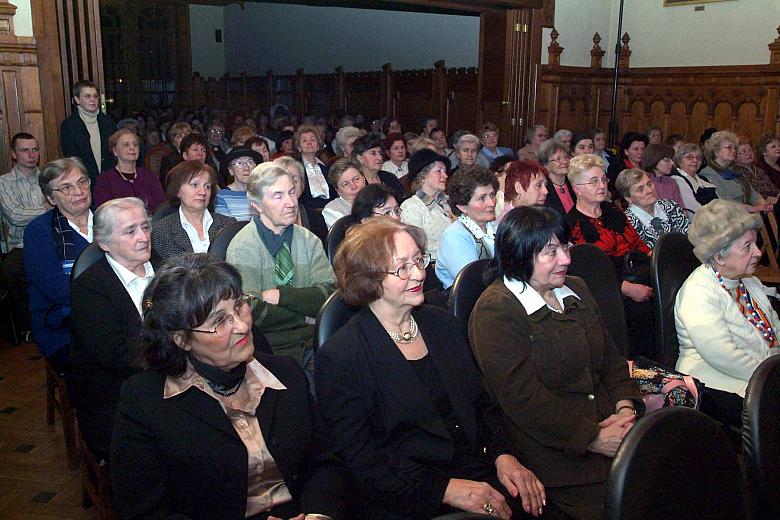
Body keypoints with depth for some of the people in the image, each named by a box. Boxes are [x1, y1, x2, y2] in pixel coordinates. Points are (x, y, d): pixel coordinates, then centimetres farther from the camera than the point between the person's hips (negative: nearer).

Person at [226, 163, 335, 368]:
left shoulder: (308, 240, 10)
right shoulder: (242, 247, -5)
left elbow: (329, 293, -2)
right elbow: (255, 314, -14)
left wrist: (281, 296, -12)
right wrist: (305, 312, -5)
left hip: (313, 338, 4)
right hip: (270, 347, -4)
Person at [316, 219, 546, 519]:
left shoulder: (440, 322, 11)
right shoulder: (340, 357, -9)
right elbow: (360, 462, -11)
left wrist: (502, 455, -3)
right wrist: (445, 489, -18)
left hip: (479, 476, 6)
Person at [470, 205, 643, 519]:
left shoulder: (576, 290, 16)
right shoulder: (494, 312, -11)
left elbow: (610, 356, 18)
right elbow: (523, 399, -17)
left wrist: (625, 407, -1)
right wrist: (593, 439, -16)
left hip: (609, 428, 8)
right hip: (556, 455, -7)